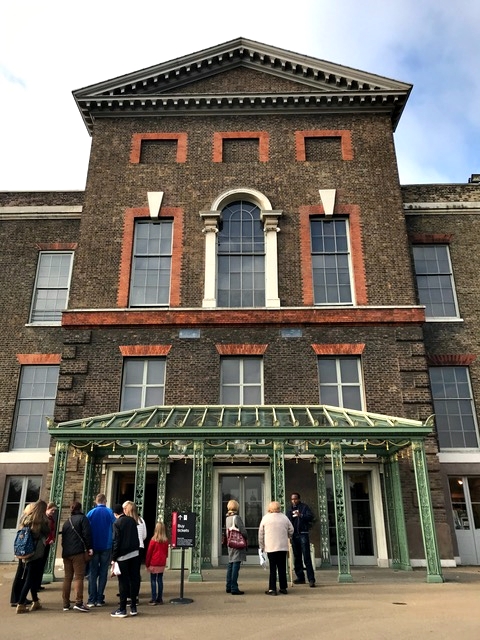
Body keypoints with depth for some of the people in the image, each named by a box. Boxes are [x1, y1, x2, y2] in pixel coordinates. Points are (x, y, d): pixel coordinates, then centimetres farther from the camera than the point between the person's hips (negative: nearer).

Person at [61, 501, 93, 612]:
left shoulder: (66, 522, 20)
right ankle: (78, 602, -11)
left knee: (67, 577, 11)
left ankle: (66, 604, 13)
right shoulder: (82, 518, 0)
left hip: (66, 553, 6)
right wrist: (89, 547, -9)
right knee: (79, 577, -5)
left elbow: (63, 537, 20)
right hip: (78, 552, -6)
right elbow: (87, 534, -10)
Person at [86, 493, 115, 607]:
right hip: (106, 547, -1)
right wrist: (113, 542, 10)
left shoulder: (91, 513, -2)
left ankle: (91, 600, 6)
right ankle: (99, 599, 8)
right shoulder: (110, 512, -5)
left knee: (92, 573, 8)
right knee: (103, 573, 8)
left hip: (93, 547, 1)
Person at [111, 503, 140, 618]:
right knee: (134, 580, 8)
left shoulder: (117, 523, -8)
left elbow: (116, 542, -10)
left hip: (123, 556, -4)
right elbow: (136, 537, 10)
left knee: (123, 582, 1)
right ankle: (133, 607, 13)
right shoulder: (132, 520, 7)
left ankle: (122, 609, 5)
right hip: (135, 553, 5)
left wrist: (114, 558, -6)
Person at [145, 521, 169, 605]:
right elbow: (166, 552, 9)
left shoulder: (153, 540, -11)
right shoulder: (166, 540, 1)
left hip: (153, 563, -4)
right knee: (160, 580, 10)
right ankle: (160, 599, 14)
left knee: (153, 580, 1)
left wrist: (147, 563, 3)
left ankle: (154, 599, 0)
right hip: (162, 563, 4)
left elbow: (149, 552, -6)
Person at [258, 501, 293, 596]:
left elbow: (261, 533, 1)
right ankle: (283, 588, 17)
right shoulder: (284, 517, 4)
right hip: (283, 547, 3)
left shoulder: (265, 518, -3)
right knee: (282, 567, 12)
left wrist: (261, 546, 10)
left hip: (271, 547, -2)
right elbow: (291, 530, 10)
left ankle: (272, 589, 1)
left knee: (273, 568, 2)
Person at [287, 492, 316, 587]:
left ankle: (311, 579, -8)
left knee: (306, 557, -9)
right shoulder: (289, 509, 15)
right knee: (297, 558, 10)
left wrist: (301, 515, -26)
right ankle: (300, 577, 19)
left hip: (303, 534, -5)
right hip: (294, 535, 5)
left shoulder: (304, 507, 1)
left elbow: (311, 517, -11)